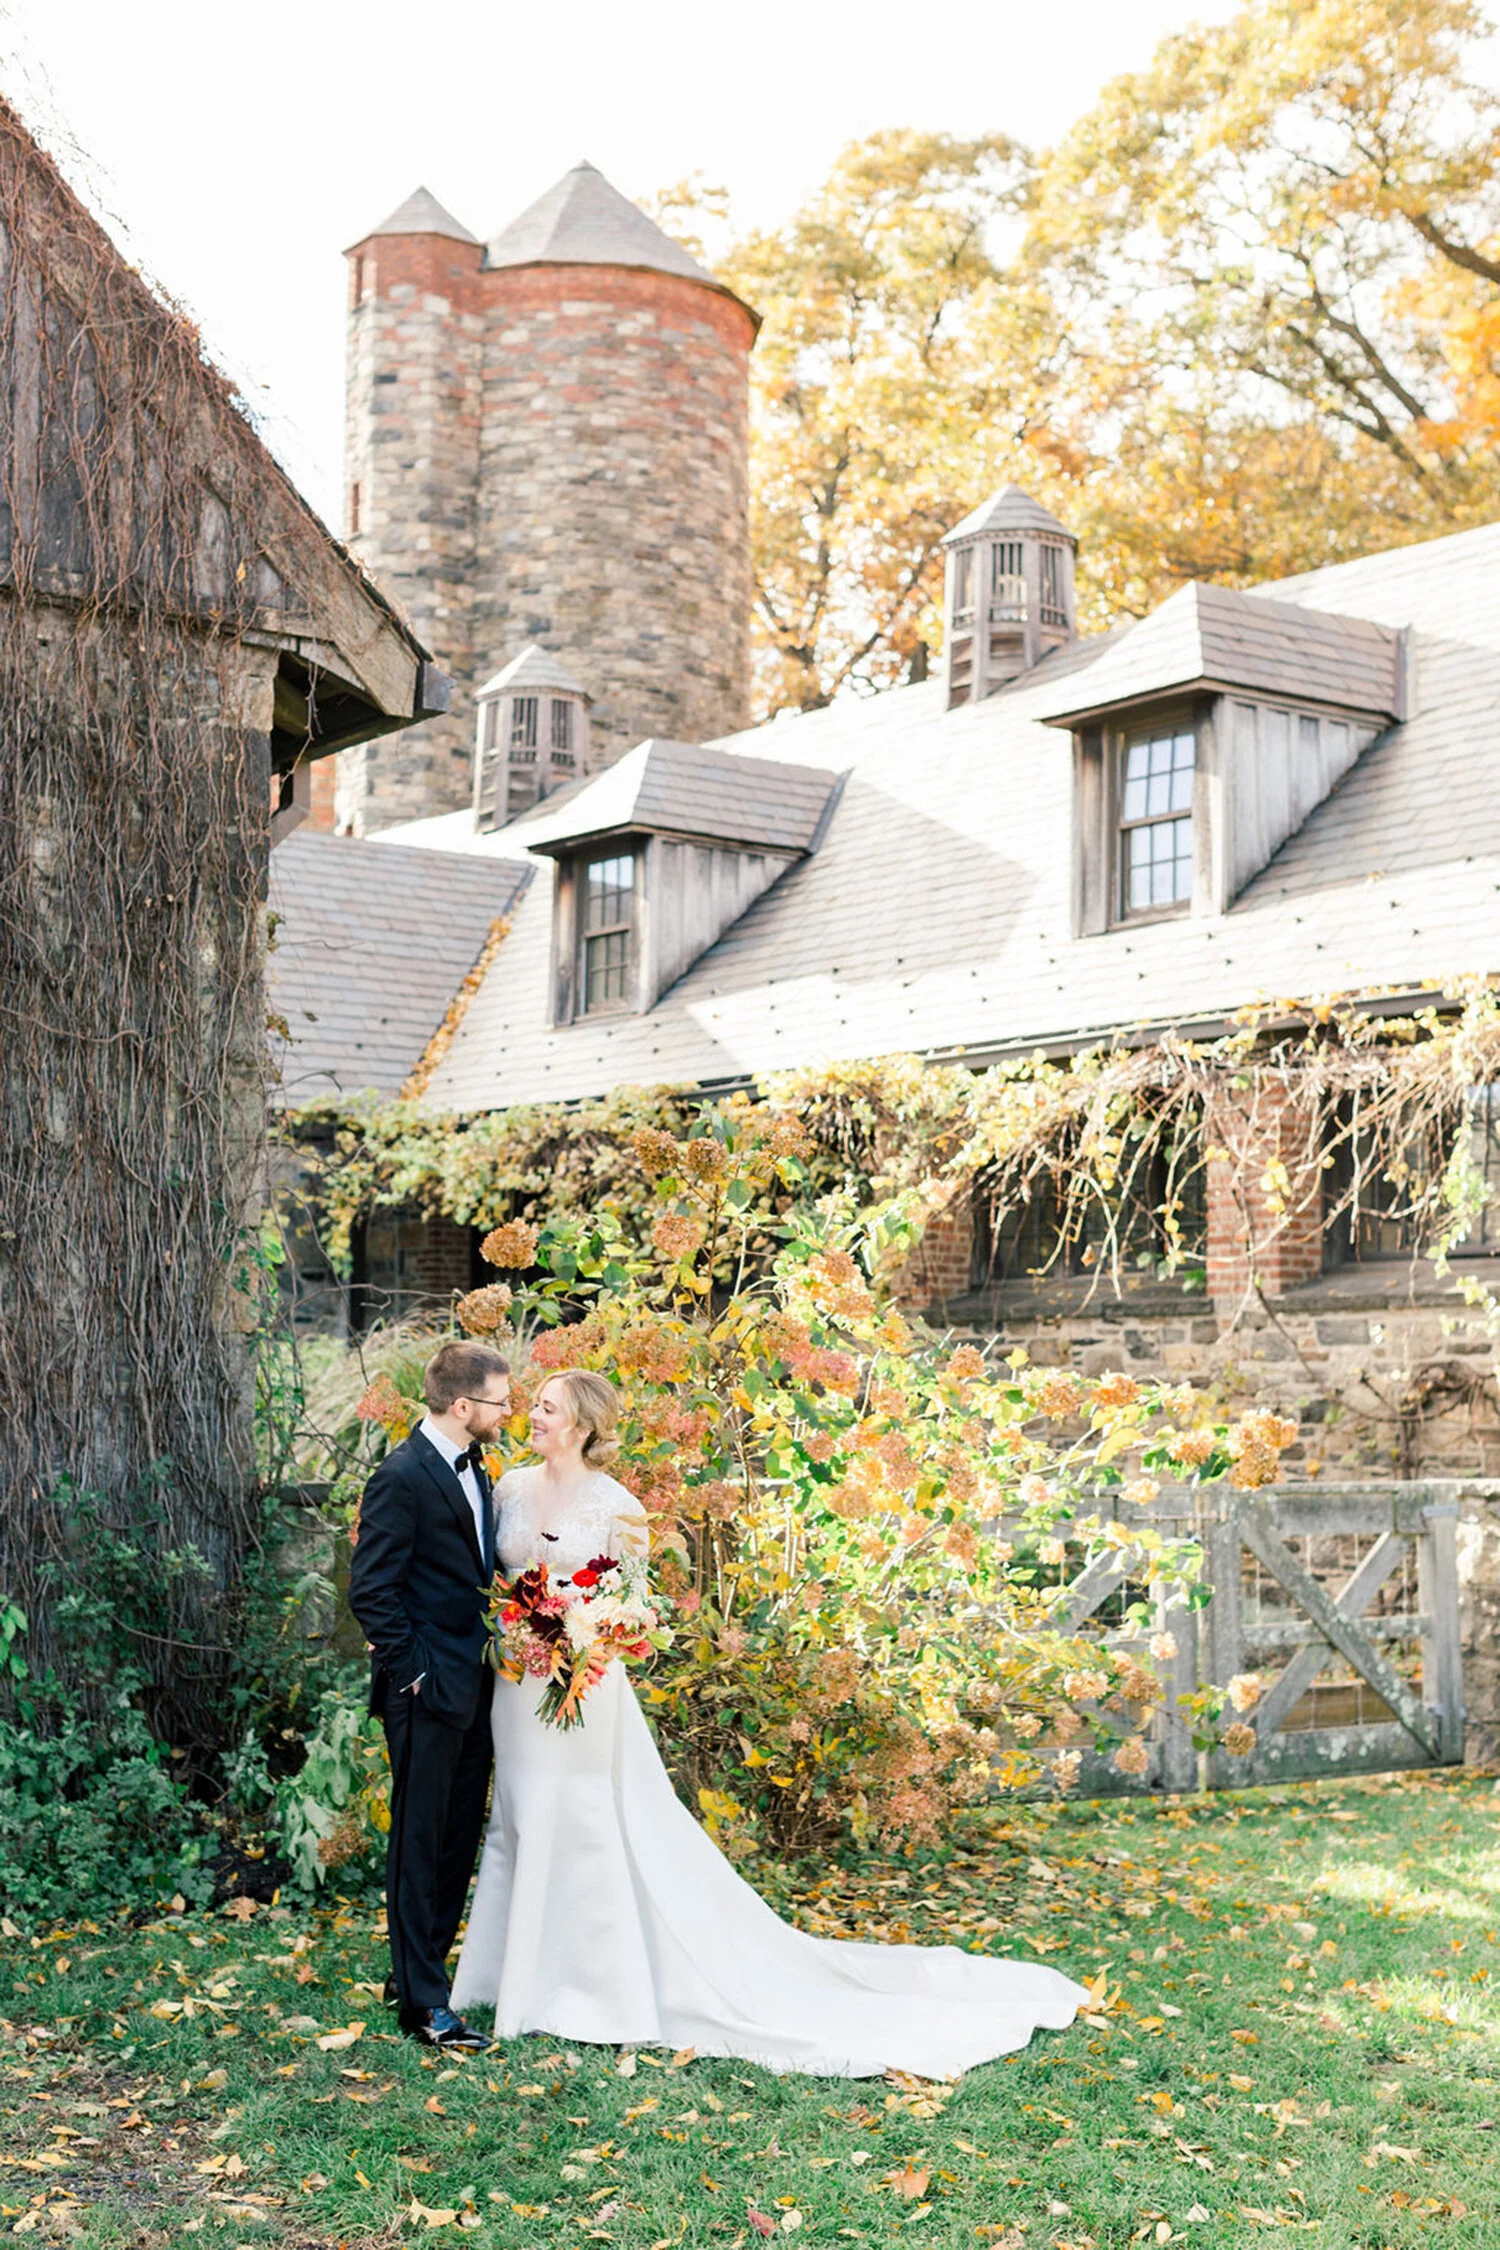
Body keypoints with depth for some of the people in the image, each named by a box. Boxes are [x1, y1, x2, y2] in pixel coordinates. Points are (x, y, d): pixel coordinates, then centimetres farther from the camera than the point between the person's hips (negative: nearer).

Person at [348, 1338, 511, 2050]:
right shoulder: (403, 1477, -16)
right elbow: (371, 1591, -18)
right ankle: (422, 2001, 7)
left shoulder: (471, 1468, 12)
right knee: (420, 1840, 0)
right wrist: (412, 1671, -16)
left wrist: (491, 1650, 13)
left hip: (472, 1685, 9)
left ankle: (420, 1969, 27)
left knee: (459, 1837, 15)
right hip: (428, 1691, -9)